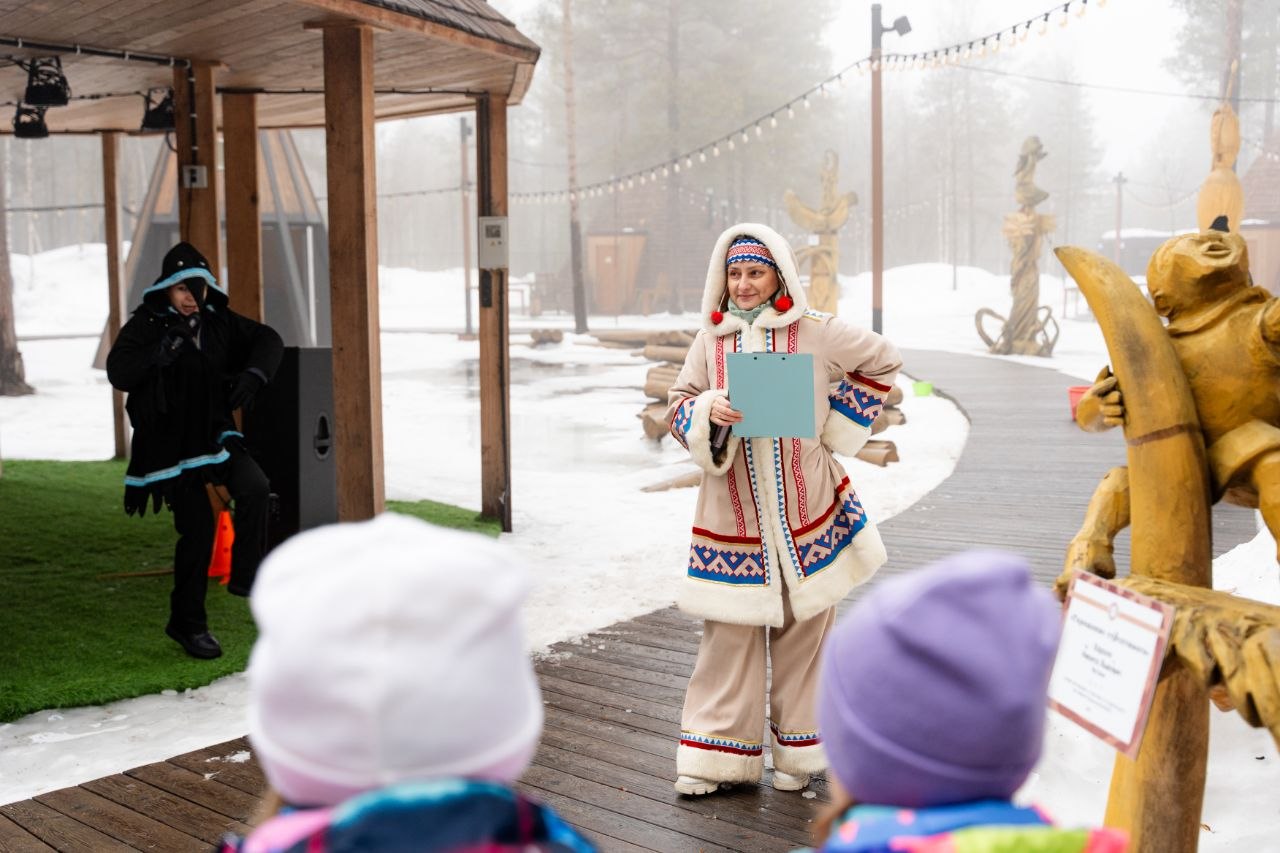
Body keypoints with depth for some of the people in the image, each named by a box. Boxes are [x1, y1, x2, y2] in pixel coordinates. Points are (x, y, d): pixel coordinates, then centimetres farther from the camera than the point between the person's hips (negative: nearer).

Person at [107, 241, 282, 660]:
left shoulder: (219, 321, 4)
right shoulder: (146, 325, -8)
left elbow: (267, 340, 9)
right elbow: (118, 372, -18)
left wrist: (253, 375, -9)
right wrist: (158, 354, -33)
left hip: (215, 435, 4)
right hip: (170, 444, -4)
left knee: (255, 488, -22)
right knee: (198, 528, -4)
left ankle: (246, 578, -4)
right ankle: (187, 622, 13)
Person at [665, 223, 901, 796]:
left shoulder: (814, 334, -2)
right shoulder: (710, 339, 5)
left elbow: (883, 361, 10)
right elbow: (677, 407, 6)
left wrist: (839, 427, 3)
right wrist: (708, 411, -17)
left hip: (805, 510, -1)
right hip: (733, 510, 1)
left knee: (802, 631, 7)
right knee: (728, 634, 3)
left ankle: (799, 752, 22)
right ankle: (715, 756, 14)